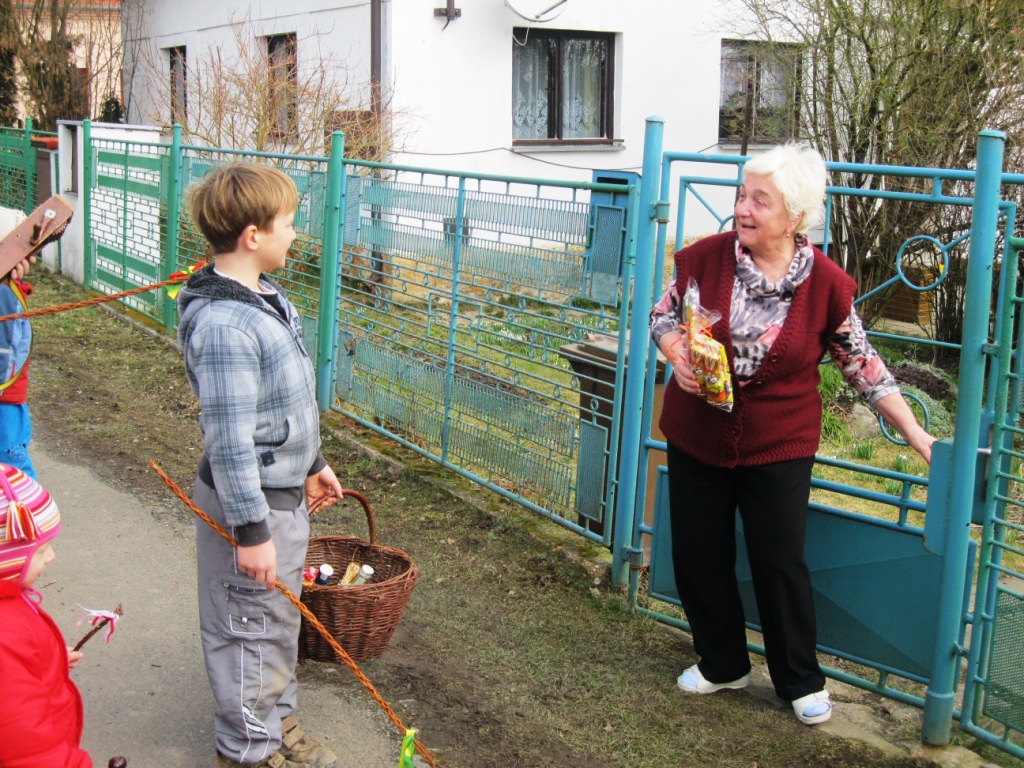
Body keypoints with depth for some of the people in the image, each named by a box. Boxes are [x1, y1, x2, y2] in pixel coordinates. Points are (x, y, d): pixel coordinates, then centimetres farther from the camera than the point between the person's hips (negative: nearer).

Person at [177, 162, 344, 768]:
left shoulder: (265, 298, 5)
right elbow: (229, 438, -26)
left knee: (281, 614, 23)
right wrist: (250, 529, -22)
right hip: (249, 500, -10)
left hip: (284, 490, 10)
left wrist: (311, 462, 24)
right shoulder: (225, 325, -28)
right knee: (251, 624, 7)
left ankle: (277, 718, 41)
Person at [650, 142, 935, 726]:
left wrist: (919, 438, -4)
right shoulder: (706, 257, -10)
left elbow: (865, 369, -3)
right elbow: (664, 316, 5)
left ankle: (802, 681, 28)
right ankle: (723, 665, 35)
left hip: (779, 449, -2)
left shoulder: (828, 285, -12)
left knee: (780, 564, 5)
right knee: (699, 556, 11)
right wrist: (679, 358, -16)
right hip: (697, 438, 3)